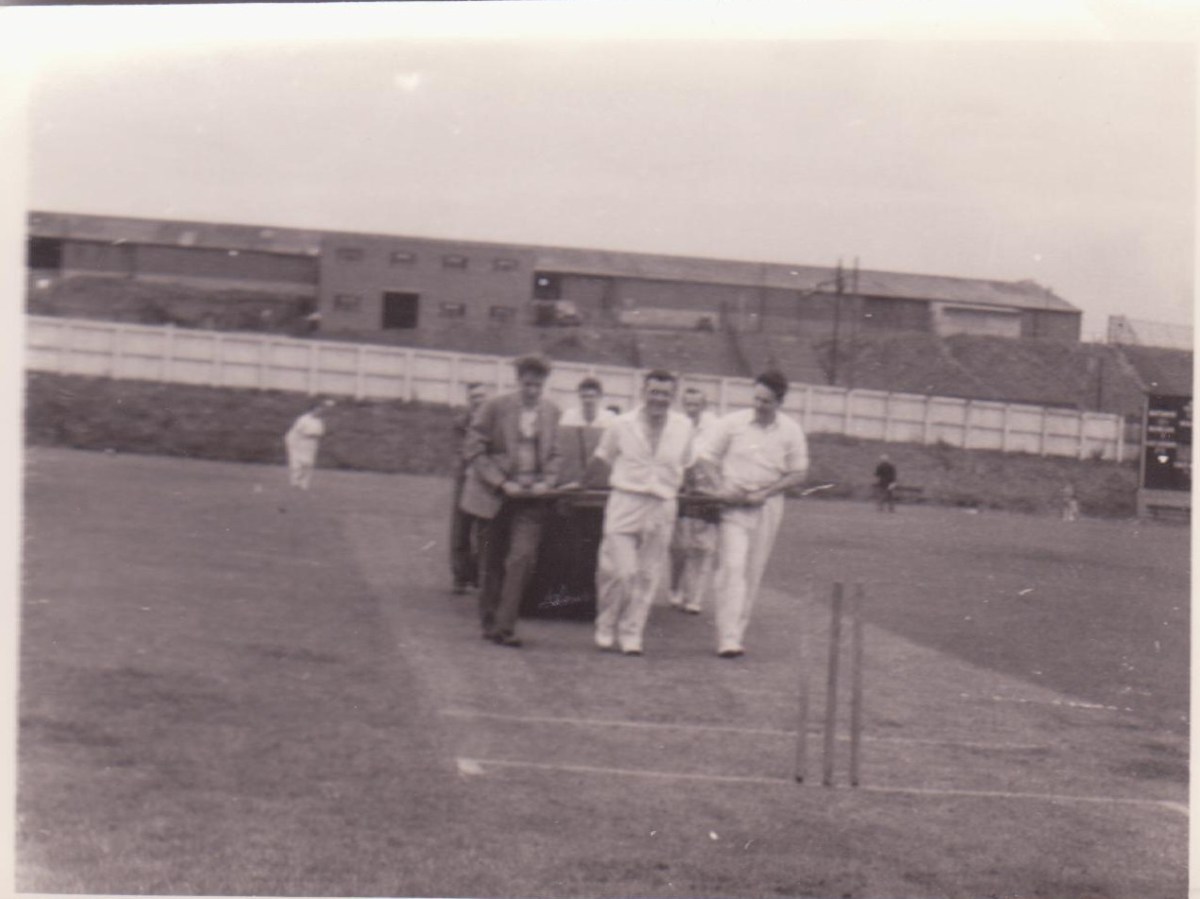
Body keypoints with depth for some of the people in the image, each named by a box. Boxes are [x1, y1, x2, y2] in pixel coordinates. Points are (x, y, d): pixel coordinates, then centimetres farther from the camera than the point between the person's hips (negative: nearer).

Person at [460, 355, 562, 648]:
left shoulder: (551, 412, 5)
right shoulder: (494, 407, -6)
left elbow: (553, 454, 15)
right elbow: (473, 451, -7)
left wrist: (547, 482, -4)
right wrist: (502, 483, -13)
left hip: (531, 497, 2)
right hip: (494, 497, -2)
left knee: (523, 558, -12)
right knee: (491, 564, 6)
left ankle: (504, 627, -6)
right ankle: (489, 623, 21)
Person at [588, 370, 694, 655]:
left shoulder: (683, 427, 5)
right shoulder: (622, 425, 0)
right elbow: (602, 457, 13)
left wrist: (672, 484, 11)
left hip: (662, 509, 2)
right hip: (625, 503, -2)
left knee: (648, 576, 4)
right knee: (620, 571, -8)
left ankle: (631, 634, 15)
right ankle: (606, 628, 11)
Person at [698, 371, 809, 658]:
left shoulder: (791, 432, 1)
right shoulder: (732, 423, -2)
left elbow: (798, 473, 3)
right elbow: (707, 457, 3)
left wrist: (764, 493, -9)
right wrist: (722, 488, -12)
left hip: (767, 506, 2)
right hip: (733, 505, -2)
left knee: (753, 572, 6)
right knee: (732, 567, -13)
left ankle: (736, 635, 16)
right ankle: (728, 638, -16)